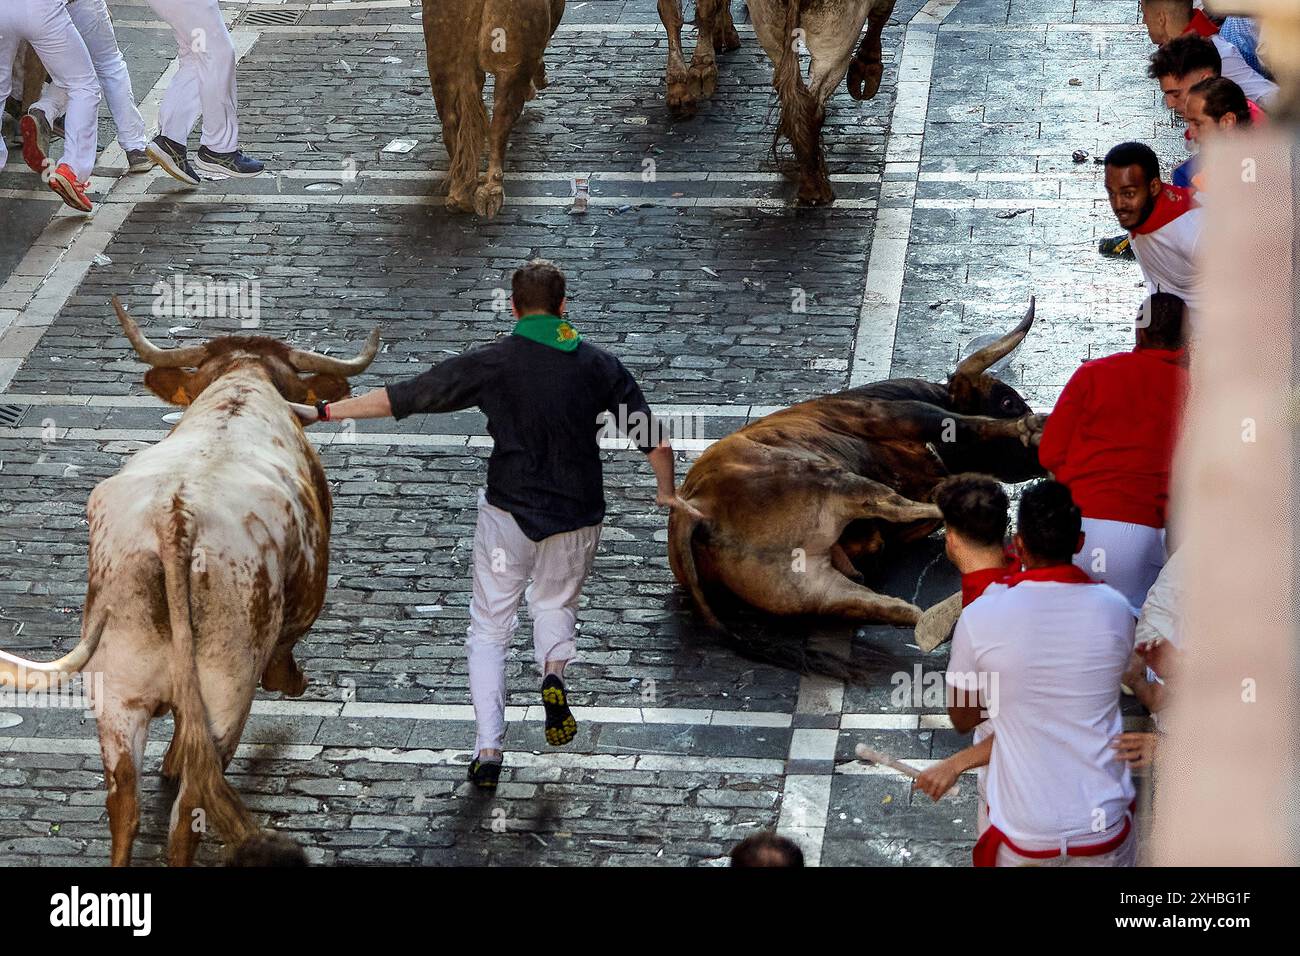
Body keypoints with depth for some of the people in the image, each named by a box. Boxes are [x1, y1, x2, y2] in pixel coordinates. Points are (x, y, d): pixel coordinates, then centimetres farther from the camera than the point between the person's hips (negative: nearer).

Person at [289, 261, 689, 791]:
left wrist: (322, 412, -1)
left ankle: (489, 749, 0)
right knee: (556, 602, 26)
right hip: (576, 518, 2)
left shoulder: (491, 363, -9)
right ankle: (553, 671, -6)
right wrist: (668, 491, 20)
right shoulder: (598, 365, -3)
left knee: (489, 629, 10)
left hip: (508, 513, -2)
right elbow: (653, 438, 0)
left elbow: (403, 396, -8)